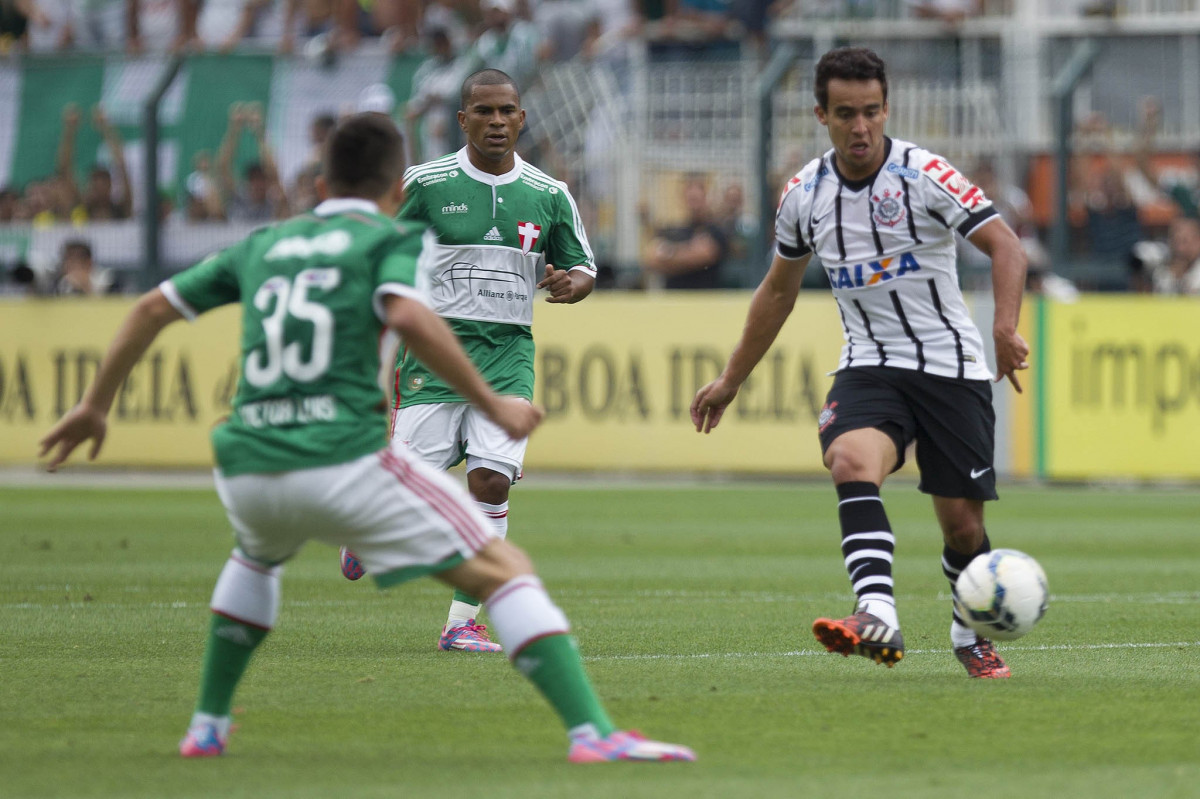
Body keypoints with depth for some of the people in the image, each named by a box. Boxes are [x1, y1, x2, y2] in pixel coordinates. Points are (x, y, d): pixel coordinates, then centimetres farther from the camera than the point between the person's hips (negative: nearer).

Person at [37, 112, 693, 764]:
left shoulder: (265, 244, 23)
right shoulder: (393, 238, 7)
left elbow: (154, 306, 24)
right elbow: (407, 317, -14)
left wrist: (95, 406, 34)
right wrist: (491, 404, -8)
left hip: (246, 467, 6)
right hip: (344, 459, -6)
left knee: (258, 555, 41)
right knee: (504, 571, -2)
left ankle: (207, 725, 37)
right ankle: (591, 732, -18)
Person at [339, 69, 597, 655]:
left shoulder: (548, 195, 7)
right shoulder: (424, 184, -1)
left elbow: (583, 267, 16)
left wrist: (571, 284, -8)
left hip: (508, 358, 2)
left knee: (491, 483, -13)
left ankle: (463, 621, -5)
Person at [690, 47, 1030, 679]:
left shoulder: (924, 175, -11)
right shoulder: (804, 194, 3)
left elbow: (1005, 248, -16)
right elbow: (778, 291, 18)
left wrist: (1005, 328, -34)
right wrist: (730, 381, 23)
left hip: (950, 366, -2)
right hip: (867, 366, 2)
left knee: (962, 524, 0)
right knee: (851, 461, -30)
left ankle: (971, 635, 31)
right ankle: (878, 617, -46)